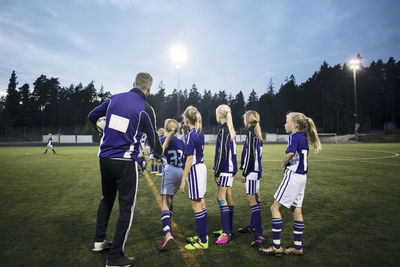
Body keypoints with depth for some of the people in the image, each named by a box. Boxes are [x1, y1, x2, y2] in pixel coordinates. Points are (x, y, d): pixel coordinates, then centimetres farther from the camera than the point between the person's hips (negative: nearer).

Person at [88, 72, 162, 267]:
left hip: (104, 158, 6)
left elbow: (92, 116, 20)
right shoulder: (145, 108, -8)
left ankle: (99, 241, 35)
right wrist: (159, 152, 22)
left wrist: (99, 128, 41)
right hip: (125, 162, -6)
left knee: (107, 199, 25)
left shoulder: (115, 98, 7)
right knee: (126, 207, 4)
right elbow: (152, 136, 1)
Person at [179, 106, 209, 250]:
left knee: (196, 205, -2)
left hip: (195, 169, -9)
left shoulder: (190, 135, -18)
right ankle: (202, 235, 29)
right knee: (201, 203, 16)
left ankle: (203, 241, 7)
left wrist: (183, 181, -18)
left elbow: (190, 159, -20)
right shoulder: (200, 132, 8)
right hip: (202, 167, 9)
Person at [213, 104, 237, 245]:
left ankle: (226, 233, -7)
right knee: (228, 197, 13)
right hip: (230, 167, 10)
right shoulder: (230, 129, 15)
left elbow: (222, 153, -19)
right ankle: (228, 229, 23)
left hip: (225, 167, -10)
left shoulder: (223, 130, -14)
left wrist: (217, 172, -15)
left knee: (221, 197, -9)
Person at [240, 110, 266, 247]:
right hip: (257, 169, 10)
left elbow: (250, 155, -18)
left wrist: (244, 173, -14)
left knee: (251, 199, -11)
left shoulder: (251, 133, -13)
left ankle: (259, 234, -11)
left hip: (251, 170, -10)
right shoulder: (257, 133, 14)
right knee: (255, 197, 17)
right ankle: (253, 226, 31)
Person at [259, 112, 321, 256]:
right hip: (301, 176, 9)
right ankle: (297, 247, 21)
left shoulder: (294, 136, -14)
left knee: (275, 207, -2)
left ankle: (276, 246, 2)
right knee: (296, 210, 13)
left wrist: (283, 164, -13)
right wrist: (287, 164, 4)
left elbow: (290, 153, -31)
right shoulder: (303, 137, 13)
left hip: (293, 176, -9)